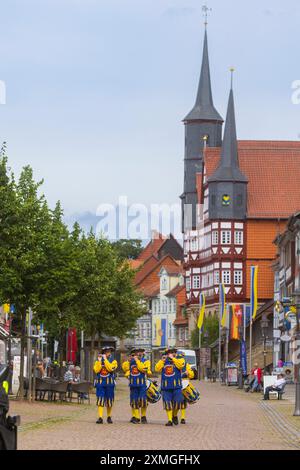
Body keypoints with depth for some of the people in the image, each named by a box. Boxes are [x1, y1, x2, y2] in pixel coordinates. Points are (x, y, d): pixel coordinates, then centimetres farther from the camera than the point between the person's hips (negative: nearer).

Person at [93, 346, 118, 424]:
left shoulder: (113, 361, 4)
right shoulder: (98, 361, 9)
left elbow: (111, 368, -16)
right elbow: (96, 370, -6)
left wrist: (105, 360, -13)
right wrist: (99, 361, -10)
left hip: (109, 383, 0)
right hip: (100, 383, 0)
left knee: (109, 401, 7)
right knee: (100, 400, -9)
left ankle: (109, 417, 21)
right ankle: (100, 418, -13)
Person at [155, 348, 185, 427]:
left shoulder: (179, 360, 6)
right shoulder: (163, 361, 15)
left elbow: (180, 365, -16)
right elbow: (157, 369, 3)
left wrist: (172, 358, -11)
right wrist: (162, 360, -4)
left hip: (176, 385, -2)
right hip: (166, 386, 2)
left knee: (177, 402, -3)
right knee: (167, 404, -1)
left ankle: (174, 415, 24)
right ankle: (169, 420, 5)